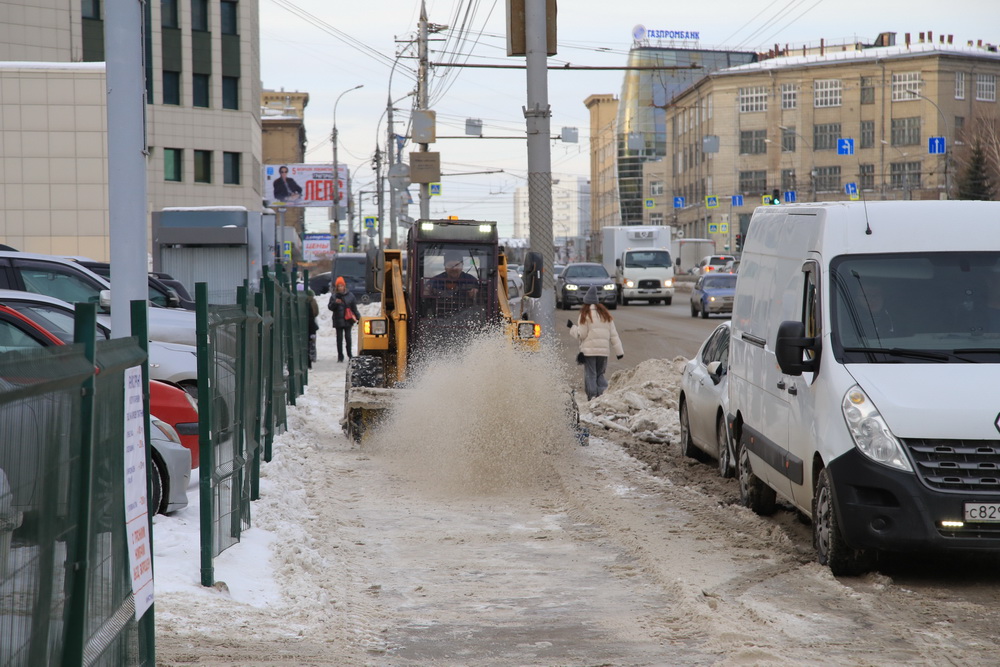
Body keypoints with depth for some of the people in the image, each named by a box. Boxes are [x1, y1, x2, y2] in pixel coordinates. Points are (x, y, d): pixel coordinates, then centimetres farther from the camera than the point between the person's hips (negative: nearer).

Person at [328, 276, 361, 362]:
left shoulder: (350, 296, 5)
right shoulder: (334, 296, 4)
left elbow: (354, 308, 9)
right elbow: (330, 307, 1)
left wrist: (358, 317, 3)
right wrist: (335, 303, -18)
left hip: (348, 320, 0)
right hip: (338, 321, 0)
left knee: (348, 337, 0)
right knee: (339, 338, 2)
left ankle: (349, 354, 11)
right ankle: (340, 356, 6)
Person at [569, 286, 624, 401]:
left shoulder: (585, 314, -3)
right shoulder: (606, 314, 11)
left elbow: (581, 334, -5)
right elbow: (613, 334, 9)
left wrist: (572, 327, 12)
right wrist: (619, 351, 9)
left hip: (589, 350, -4)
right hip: (604, 350, 4)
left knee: (590, 375, 1)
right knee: (600, 374, 15)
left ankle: (592, 398, -6)